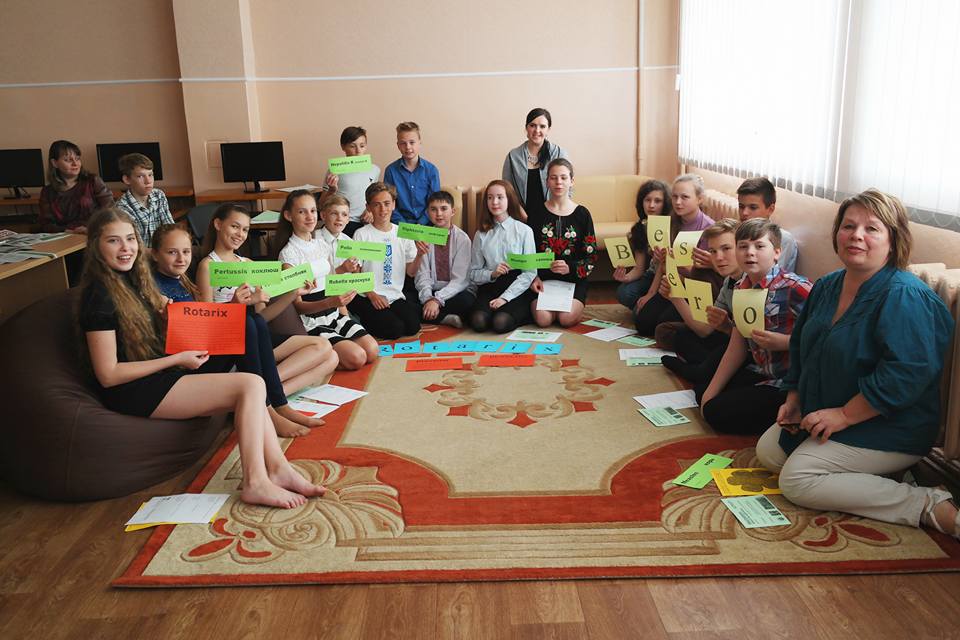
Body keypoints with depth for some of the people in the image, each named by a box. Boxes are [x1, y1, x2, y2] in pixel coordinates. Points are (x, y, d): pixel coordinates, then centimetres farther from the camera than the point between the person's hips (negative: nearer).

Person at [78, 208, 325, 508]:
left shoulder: (131, 281, 12)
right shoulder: (100, 296, -15)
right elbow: (107, 375, -17)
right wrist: (177, 360, -14)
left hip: (157, 378, 9)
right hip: (133, 392, -9)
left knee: (251, 391, -4)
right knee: (251, 384, -19)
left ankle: (277, 468, -7)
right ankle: (255, 483, -18)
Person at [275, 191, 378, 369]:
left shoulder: (323, 245, 9)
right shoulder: (288, 254, -10)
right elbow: (297, 305, -12)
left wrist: (345, 317, 2)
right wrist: (331, 302, -29)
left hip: (335, 316, 6)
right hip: (311, 323, -6)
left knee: (372, 351, -13)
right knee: (356, 357, -21)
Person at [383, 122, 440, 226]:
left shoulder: (431, 170, 2)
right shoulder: (391, 170, 2)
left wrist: (420, 224, -8)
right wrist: (403, 225, -9)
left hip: (425, 223, 1)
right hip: (401, 224, 0)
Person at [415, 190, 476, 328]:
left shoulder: (462, 238, -6)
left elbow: (460, 279, -12)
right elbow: (422, 275, -3)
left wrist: (437, 300, -25)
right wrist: (428, 298, -23)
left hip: (456, 291, -3)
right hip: (431, 290, 3)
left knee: (466, 301, -36)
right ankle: (445, 318, -17)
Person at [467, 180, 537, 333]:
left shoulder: (524, 231, 0)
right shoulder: (481, 234, 9)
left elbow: (530, 272, -5)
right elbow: (474, 273, 9)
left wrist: (505, 297, -14)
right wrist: (492, 274, -12)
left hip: (517, 288, -2)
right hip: (489, 287, 2)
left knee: (501, 323, -28)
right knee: (478, 322, -27)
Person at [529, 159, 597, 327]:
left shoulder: (582, 214, 4)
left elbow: (591, 257, 2)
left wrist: (570, 268, -18)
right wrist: (533, 277, -9)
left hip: (573, 279, 0)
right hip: (543, 278, 1)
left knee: (567, 319, -24)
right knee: (543, 319, -24)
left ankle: (577, 304, 10)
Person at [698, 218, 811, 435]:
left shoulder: (796, 289, -22)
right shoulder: (741, 288, 2)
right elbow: (737, 348, 8)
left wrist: (784, 342, -29)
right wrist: (711, 391, 6)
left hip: (789, 384, -8)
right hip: (760, 372, 9)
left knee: (717, 413, -12)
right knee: (701, 390, 16)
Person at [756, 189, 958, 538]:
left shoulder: (904, 296, -22)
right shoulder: (827, 286, 6)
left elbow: (907, 372, -31)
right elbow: (800, 346, 18)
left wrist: (845, 415, -26)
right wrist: (794, 399, 9)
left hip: (887, 430, -10)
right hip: (825, 415, 10)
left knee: (796, 480, -21)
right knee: (767, 451, 8)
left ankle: (930, 507, -16)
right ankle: (874, 477, 6)